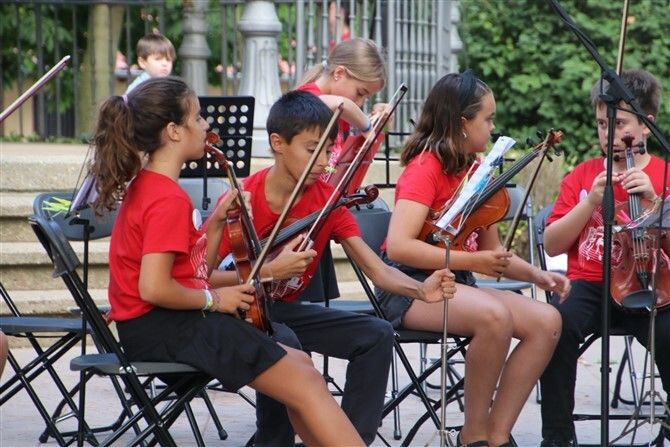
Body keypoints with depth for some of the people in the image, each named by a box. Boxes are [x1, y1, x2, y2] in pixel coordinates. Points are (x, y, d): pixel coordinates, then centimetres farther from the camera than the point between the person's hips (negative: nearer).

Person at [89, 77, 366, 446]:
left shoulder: (144, 186, 14)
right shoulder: (169, 200, -17)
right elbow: (154, 288, -26)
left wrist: (216, 224, 5)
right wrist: (213, 298, -12)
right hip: (165, 328, -11)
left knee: (298, 363, 14)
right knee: (305, 383, -13)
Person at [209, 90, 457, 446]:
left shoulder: (328, 200, -4)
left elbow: (377, 270, -11)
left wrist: (421, 290, -30)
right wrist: (271, 271, -31)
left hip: (285, 309, 6)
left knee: (377, 335, -11)